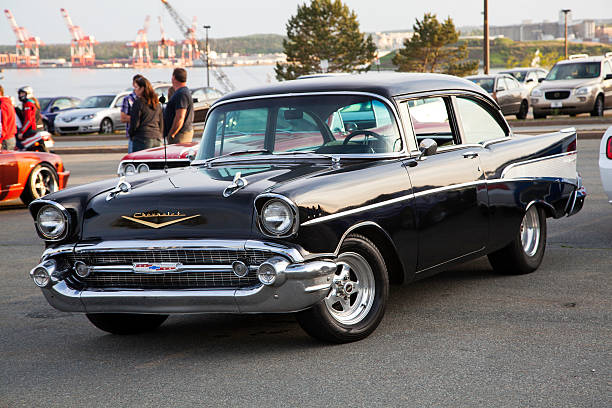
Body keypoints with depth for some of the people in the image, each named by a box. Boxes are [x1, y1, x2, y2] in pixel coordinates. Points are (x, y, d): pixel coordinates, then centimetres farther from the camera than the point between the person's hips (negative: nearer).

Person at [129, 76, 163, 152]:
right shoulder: (157, 104, 12)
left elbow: (134, 124, -8)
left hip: (142, 139, -6)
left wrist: (131, 135, 9)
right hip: (157, 139, 6)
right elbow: (161, 123, 16)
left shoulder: (138, 102, -8)